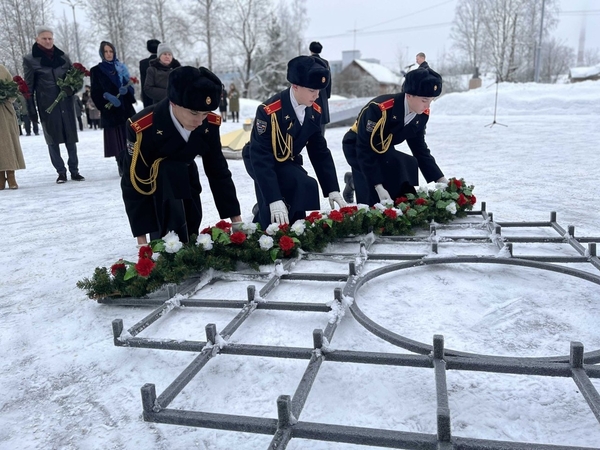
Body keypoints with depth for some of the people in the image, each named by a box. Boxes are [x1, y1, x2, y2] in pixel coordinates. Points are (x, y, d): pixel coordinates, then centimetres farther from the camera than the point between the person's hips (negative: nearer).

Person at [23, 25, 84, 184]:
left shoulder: (63, 56, 8)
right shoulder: (29, 60, 1)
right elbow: (29, 87, 0)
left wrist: (72, 87, -8)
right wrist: (31, 110, -4)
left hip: (66, 103, 2)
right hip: (47, 105, -2)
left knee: (71, 137, 3)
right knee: (52, 139, 2)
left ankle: (74, 170, 11)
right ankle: (61, 172, 8)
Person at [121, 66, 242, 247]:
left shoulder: (209, 123, -23)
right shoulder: (142, 127, -36)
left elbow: (218, 170, -11)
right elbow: (135, 183, -29)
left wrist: (235, 217, -9)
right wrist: (141, 236, -28)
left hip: (185, 180, 5)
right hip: (153, 187, -4)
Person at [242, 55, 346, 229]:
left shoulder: (314, 111, -10)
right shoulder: (269, 111, -31)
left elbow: (320, 151, -3)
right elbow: (260, 158, -34)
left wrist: (333, 189, -9)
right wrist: (274, 200, -42)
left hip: (287, 161, 7)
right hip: (260, 162, -6)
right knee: (306, 186, -27)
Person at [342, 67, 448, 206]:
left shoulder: (422, 114, -13)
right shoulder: (379, 108, -35)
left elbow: (420, 149, -2)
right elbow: (364, 150, -33)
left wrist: (441, 179, -9)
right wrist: (378, 186, -37)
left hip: (383, 149, 8)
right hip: (356, 147, -8)